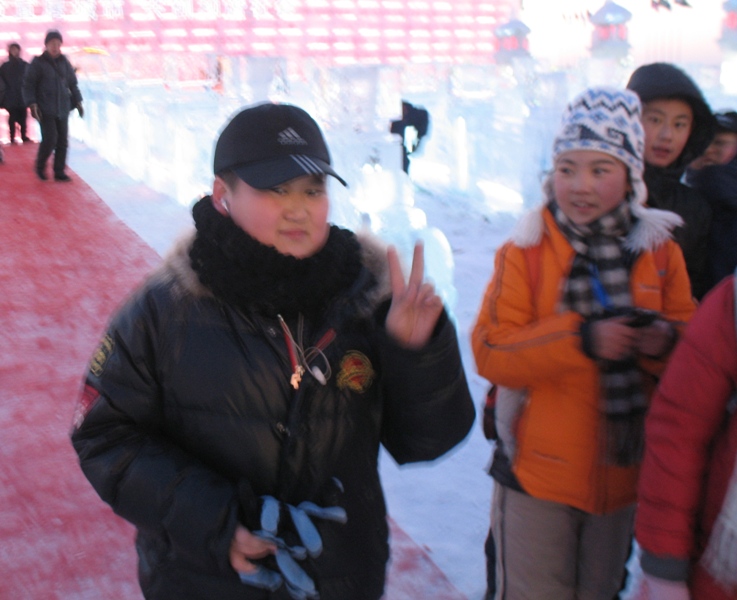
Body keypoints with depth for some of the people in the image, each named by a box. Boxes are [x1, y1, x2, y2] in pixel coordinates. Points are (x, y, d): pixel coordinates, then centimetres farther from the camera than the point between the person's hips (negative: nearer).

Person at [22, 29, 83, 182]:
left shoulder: (64, 63, 8)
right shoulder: (38, 63, -4)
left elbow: (72, 83, 17)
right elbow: (28, 85, -3)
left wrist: (77, 101, 10)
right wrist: (32, 104, -12)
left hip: (63, 109, 4)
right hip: (45, 110, -4)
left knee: (63, 141, 3)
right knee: (50, 139, -11)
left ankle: (59, 172, 13)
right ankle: (40, 166, 14)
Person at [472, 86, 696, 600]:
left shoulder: (659, 250, -2)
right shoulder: (526, 250, -12)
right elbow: (490, 352, -18)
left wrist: (665, 341, -19)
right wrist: (580, 339, -30)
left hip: (624, 468, 4)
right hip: (538, 470, -3)